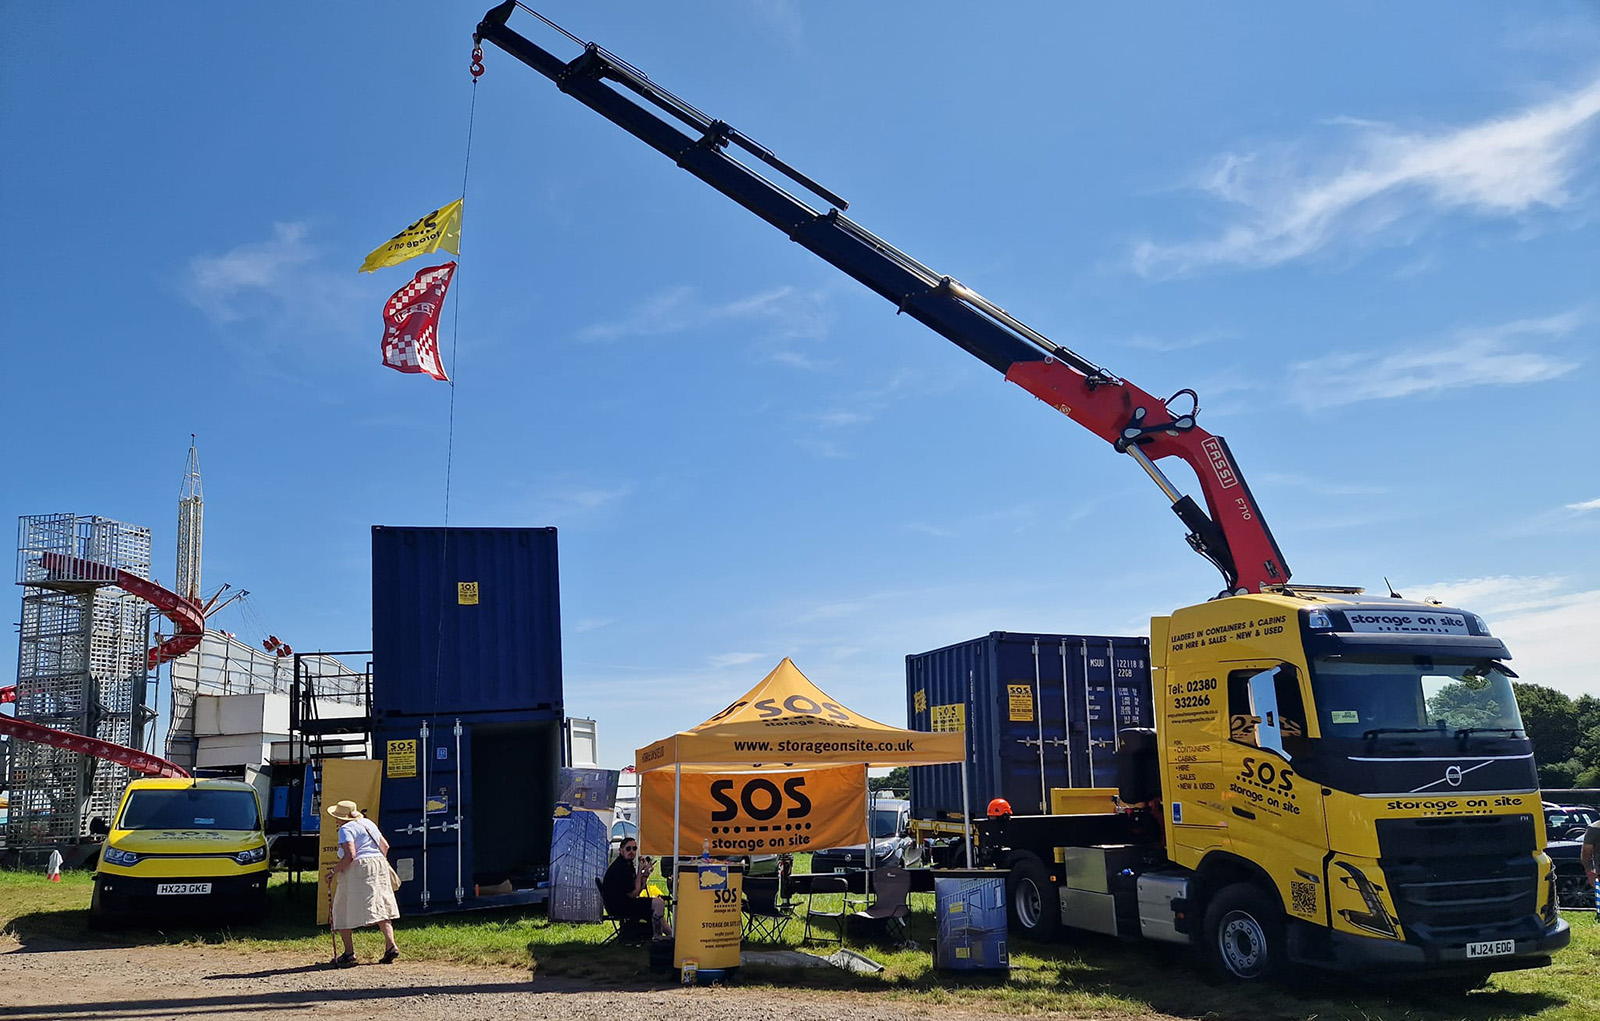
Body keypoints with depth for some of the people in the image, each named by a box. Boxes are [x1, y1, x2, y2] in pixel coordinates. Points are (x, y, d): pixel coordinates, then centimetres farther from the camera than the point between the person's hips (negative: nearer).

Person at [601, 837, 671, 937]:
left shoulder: (628, 865, 15)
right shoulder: (619, 868, -19)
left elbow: (637, 890, 12)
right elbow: (633, 893, -18)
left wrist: (645, 874, 1)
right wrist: (640, 872, -11)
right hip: (618, 906, -11)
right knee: (659, 903, -18)